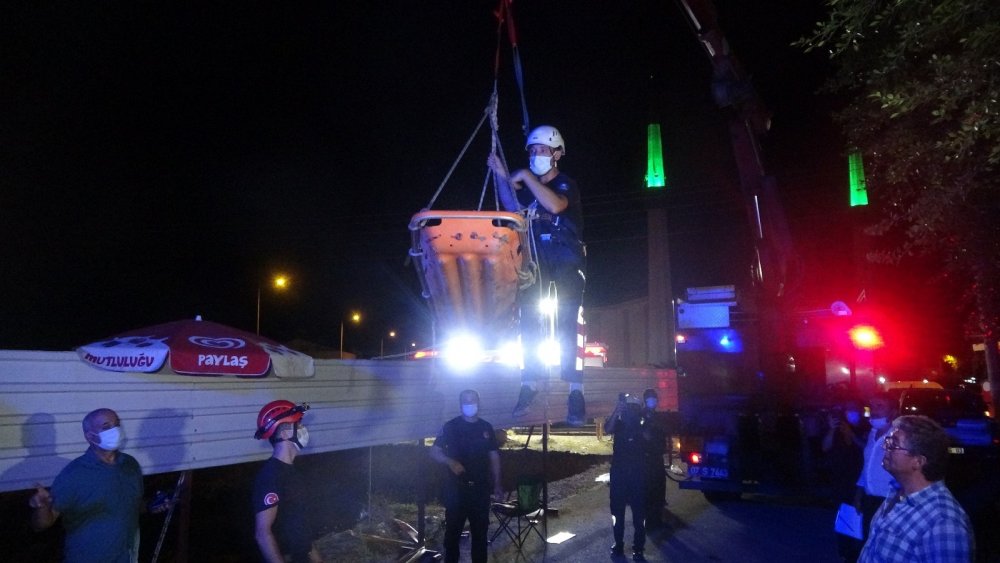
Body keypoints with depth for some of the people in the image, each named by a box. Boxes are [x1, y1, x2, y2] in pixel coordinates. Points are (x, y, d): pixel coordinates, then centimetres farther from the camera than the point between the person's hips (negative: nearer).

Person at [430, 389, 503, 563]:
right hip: (456, 488, -3)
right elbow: (434, 452, -4)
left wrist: (497, 485, 6)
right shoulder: (451, 426, -5)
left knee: (480, 531, 11)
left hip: (481, 488, 3)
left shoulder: (486, 428, 6)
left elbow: (494, 457, 11)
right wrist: (450, 461, -23)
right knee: (453, 531, 3)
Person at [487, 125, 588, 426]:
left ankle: (576, 393, -9)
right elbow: (512, 207, 1)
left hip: (567, 259, -5)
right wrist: (502, 176, -7)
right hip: (538, 258, 5)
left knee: (567, 323, -10)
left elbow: (555, 205, -25)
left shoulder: (566, 184, -4)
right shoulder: (529, 185, 14)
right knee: (530, 321, -2)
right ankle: (529, 384, 6)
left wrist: (525, 177, -20)